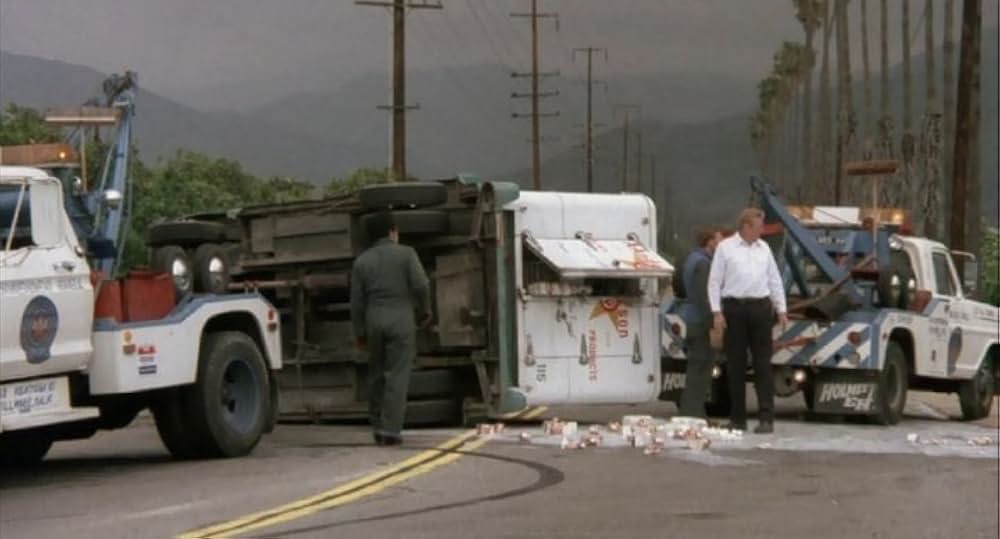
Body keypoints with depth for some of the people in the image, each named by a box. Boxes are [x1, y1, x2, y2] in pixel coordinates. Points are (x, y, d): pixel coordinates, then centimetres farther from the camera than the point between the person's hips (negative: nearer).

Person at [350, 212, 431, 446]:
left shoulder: (362, 260, 9)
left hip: (374, 320, 4)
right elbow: (421, 285, -13)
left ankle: (378, 427, 18)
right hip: (401, 319, -4)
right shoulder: (406, 253, -1)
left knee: (377, 375, 14)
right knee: (397, 376, -4)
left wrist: (359, 333, 12)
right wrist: (425, 311, 4)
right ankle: (390, 430, -10)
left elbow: (357, 300, 7)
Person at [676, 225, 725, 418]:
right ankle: (693, 413, -10)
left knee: (697, 368, 13)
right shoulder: (703, 263, -15)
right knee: (700, 368, -9)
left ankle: (689, 412, 16)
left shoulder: (693, 258, 17)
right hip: (699, 322, -10)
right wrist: (712, 322, -22)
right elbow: (703, 296, -22)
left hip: (690, 320, 10)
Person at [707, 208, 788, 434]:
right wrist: (717, 311, -7)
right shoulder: (725, 248, 3)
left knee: (763, 363, -3)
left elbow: (775, 280, 17)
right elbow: (715, 281, 1)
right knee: (736, 364, 3)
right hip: (735, 308, -3)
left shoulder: (764, 248, 15)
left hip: (761, 308, 3)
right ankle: (738, 418, 9)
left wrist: (781, 310, 11)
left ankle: (766, 418, -6)